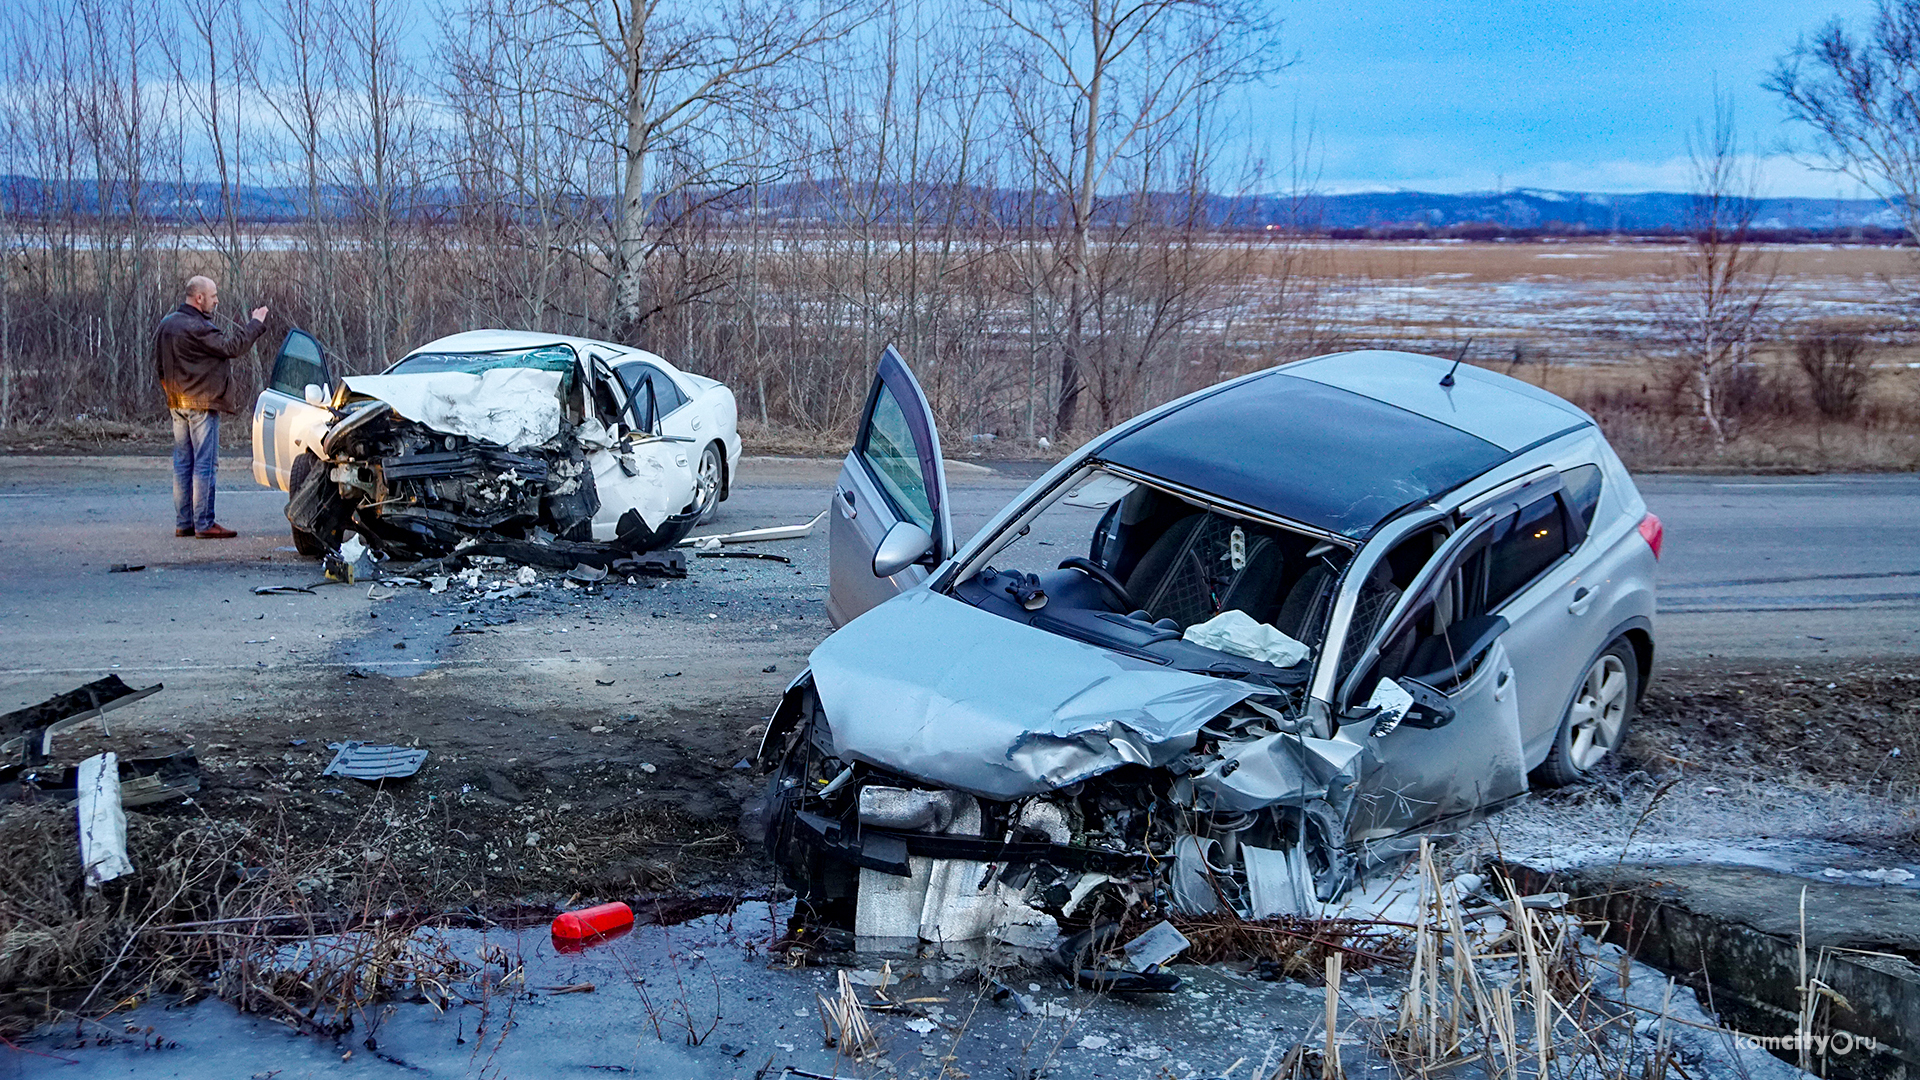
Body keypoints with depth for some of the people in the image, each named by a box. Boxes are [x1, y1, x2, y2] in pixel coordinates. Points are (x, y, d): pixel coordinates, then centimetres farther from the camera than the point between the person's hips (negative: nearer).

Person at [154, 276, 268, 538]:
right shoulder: (197, 327, -18)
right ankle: (204, 524, -5)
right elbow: (231, 346, -21)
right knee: (204, 464, -5)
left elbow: (159, 364, 19)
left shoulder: (167, 324, 12)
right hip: (202, 403, -9)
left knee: (182, 463, 12)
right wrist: (256, 323, -12)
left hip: (177, 404, 9)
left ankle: (183, 522, 15)